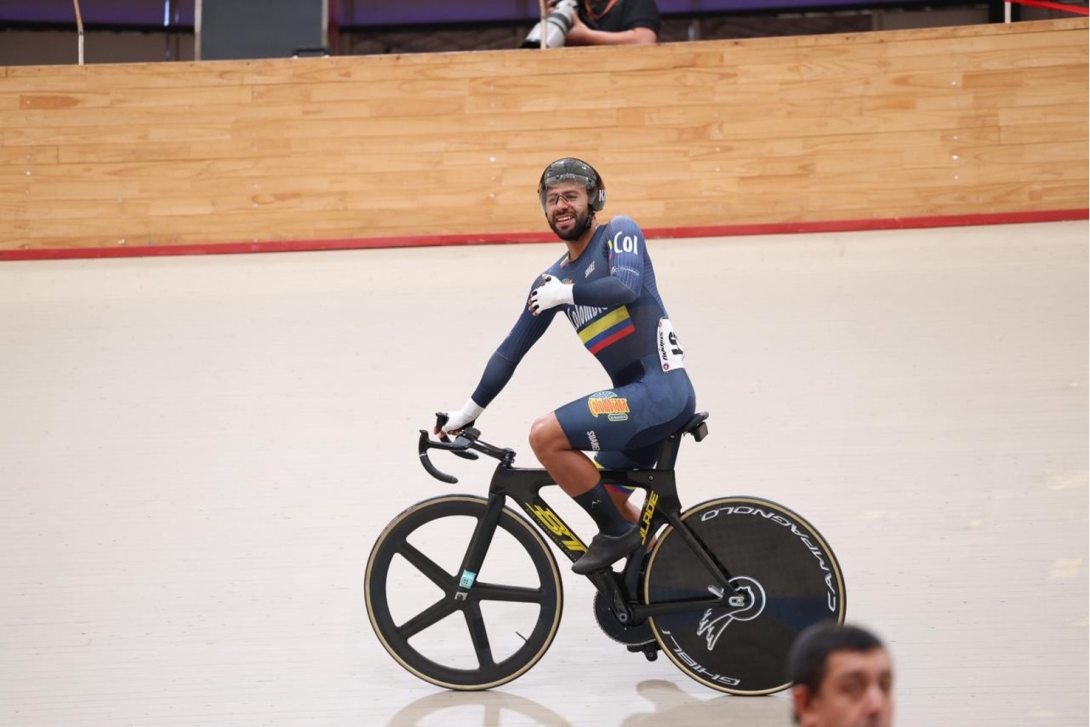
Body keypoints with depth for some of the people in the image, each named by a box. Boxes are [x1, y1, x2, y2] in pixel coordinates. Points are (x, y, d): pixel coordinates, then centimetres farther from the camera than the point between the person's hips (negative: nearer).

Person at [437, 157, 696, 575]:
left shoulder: (619, 232, -4)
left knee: (546, 435, -17)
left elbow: (627, 286, -25)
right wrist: (468, 412, 22)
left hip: (661, 389, -9)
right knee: (604, 496, 19)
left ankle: (618, 532, -5)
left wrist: (565, 294, -12)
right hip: (640, 394, 9)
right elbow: (512, 350, 21)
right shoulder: (552, 279, 15)